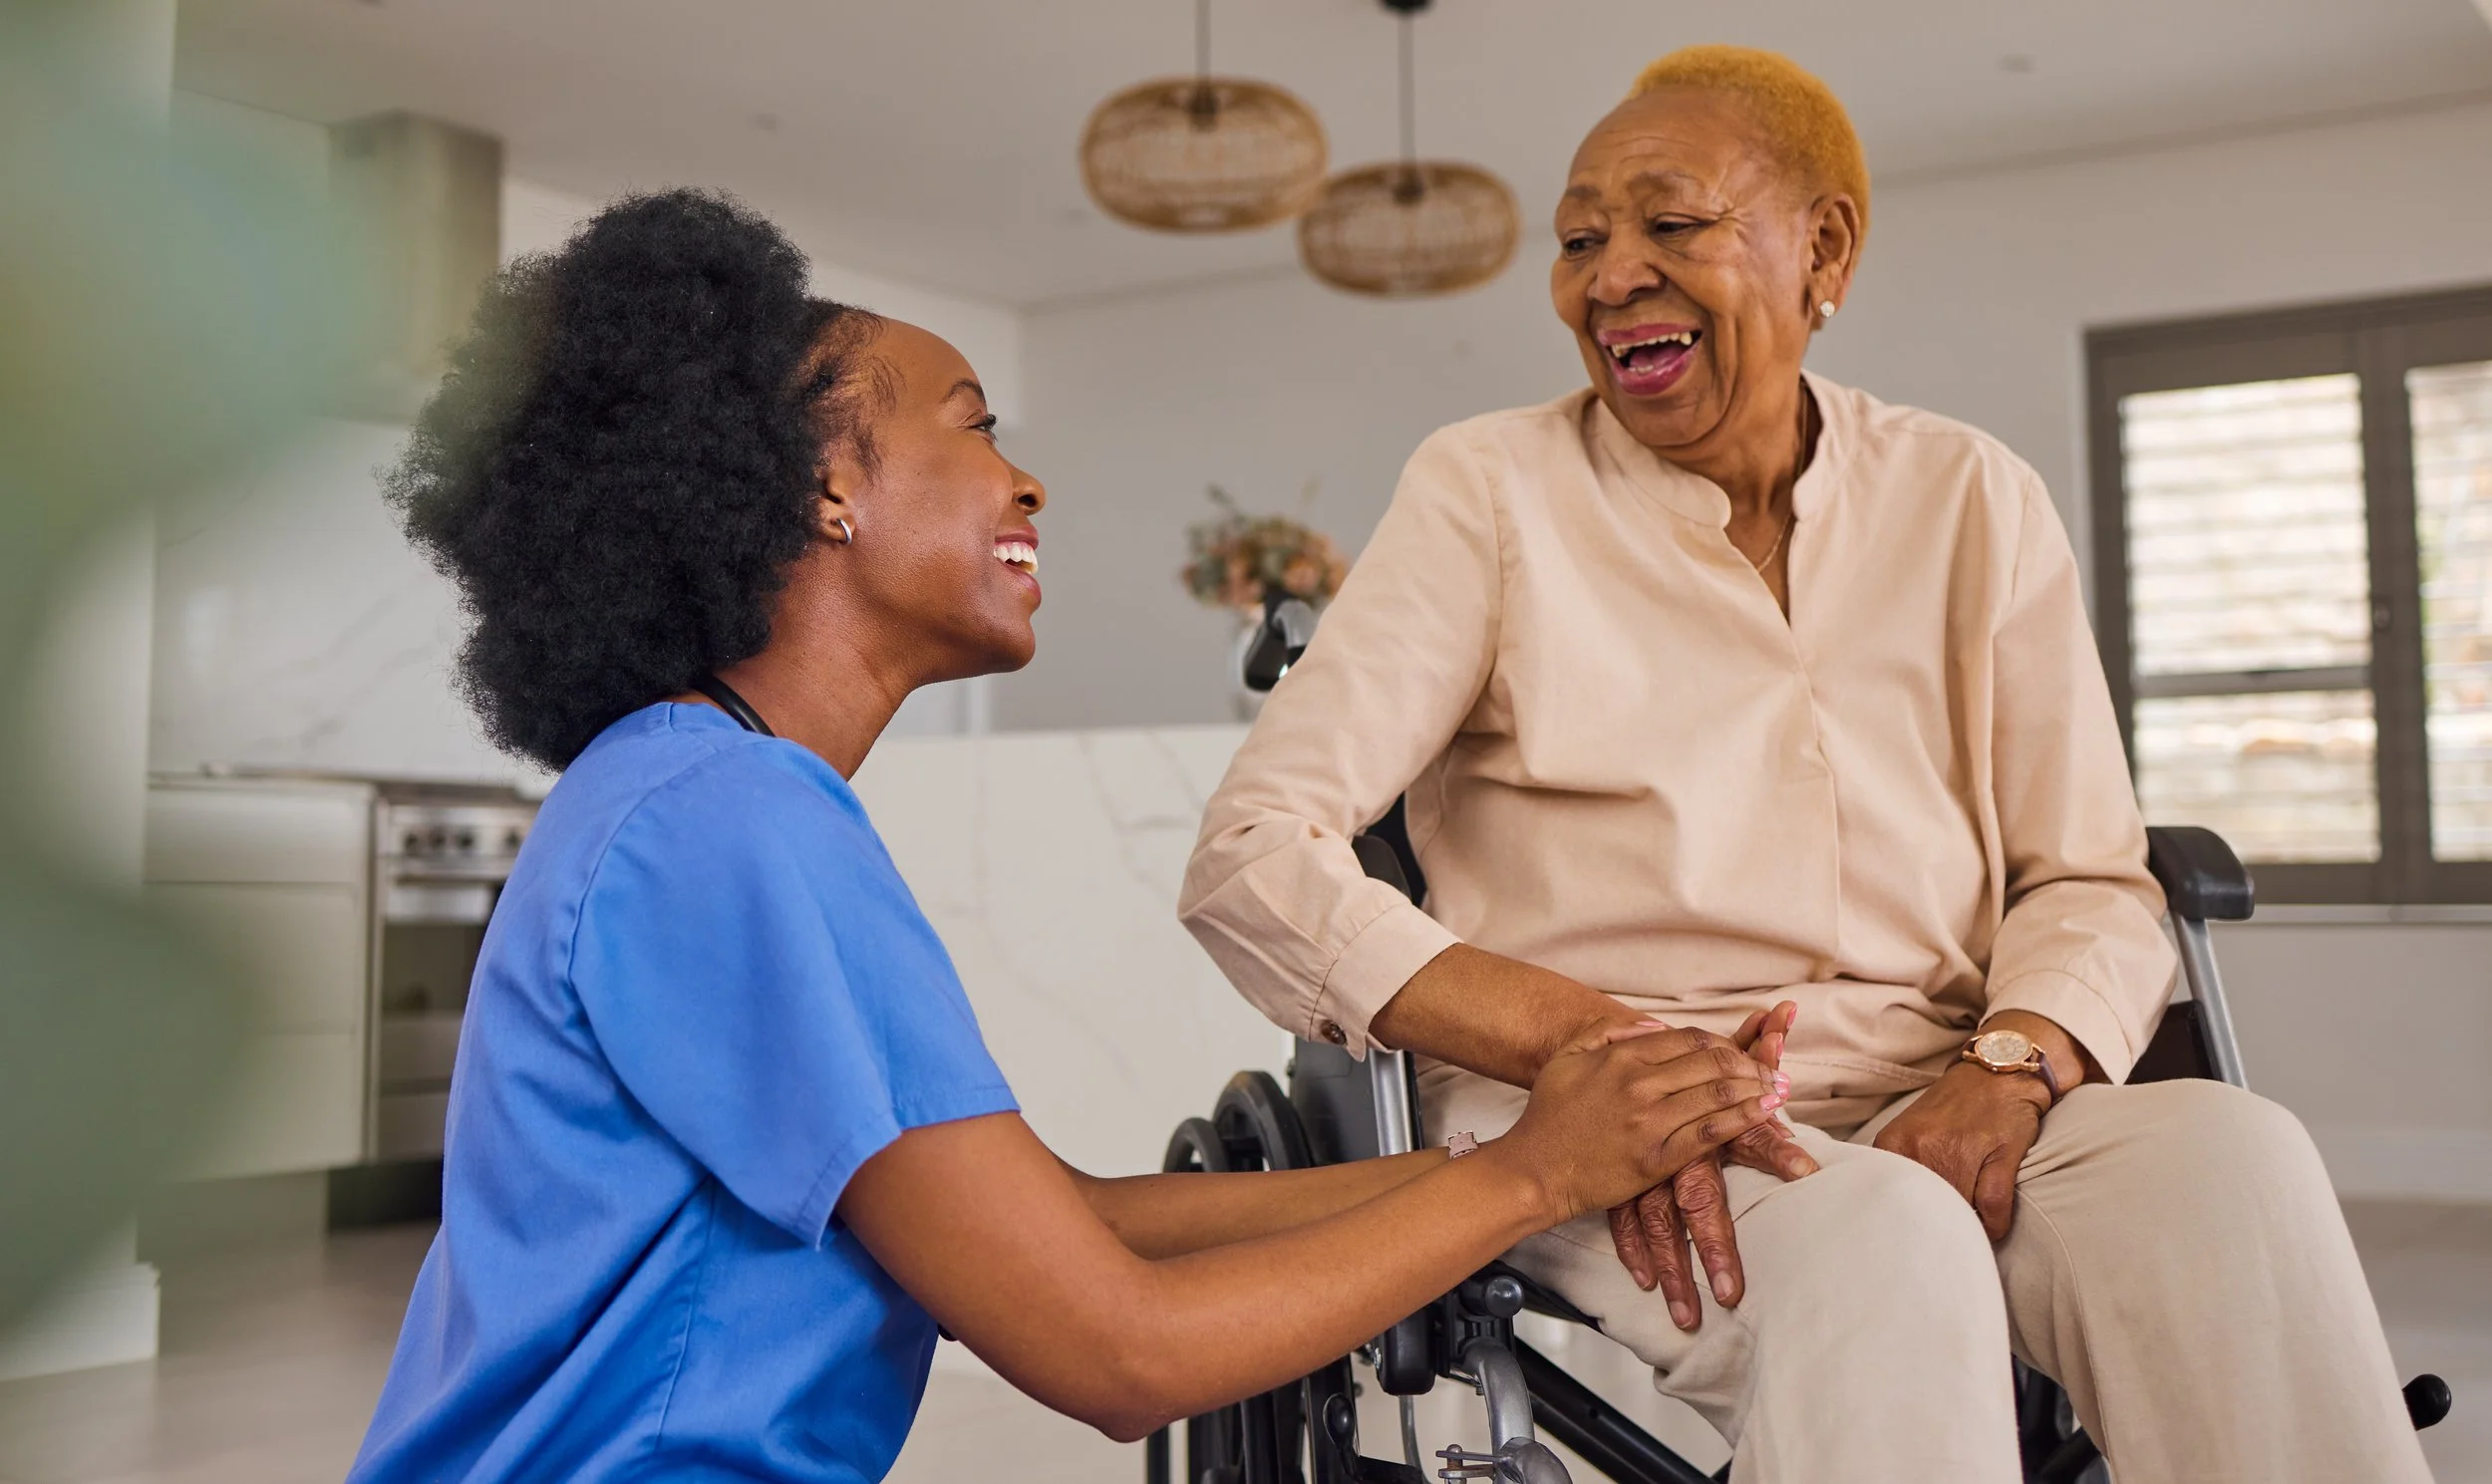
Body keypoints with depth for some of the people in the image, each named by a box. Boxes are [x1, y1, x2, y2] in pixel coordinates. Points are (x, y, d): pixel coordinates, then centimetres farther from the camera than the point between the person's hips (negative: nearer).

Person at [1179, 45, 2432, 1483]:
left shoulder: (1971, 500, 11)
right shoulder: (1491, 490, 2)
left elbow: (2093, 880, 9)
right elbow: (1252, 856, -8)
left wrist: (2010, 1067, -14)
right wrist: (1588, 1043, -21)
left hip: (1929, 1108, 4)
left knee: (2232, 1153, -27)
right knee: (1889, 1241, -35)